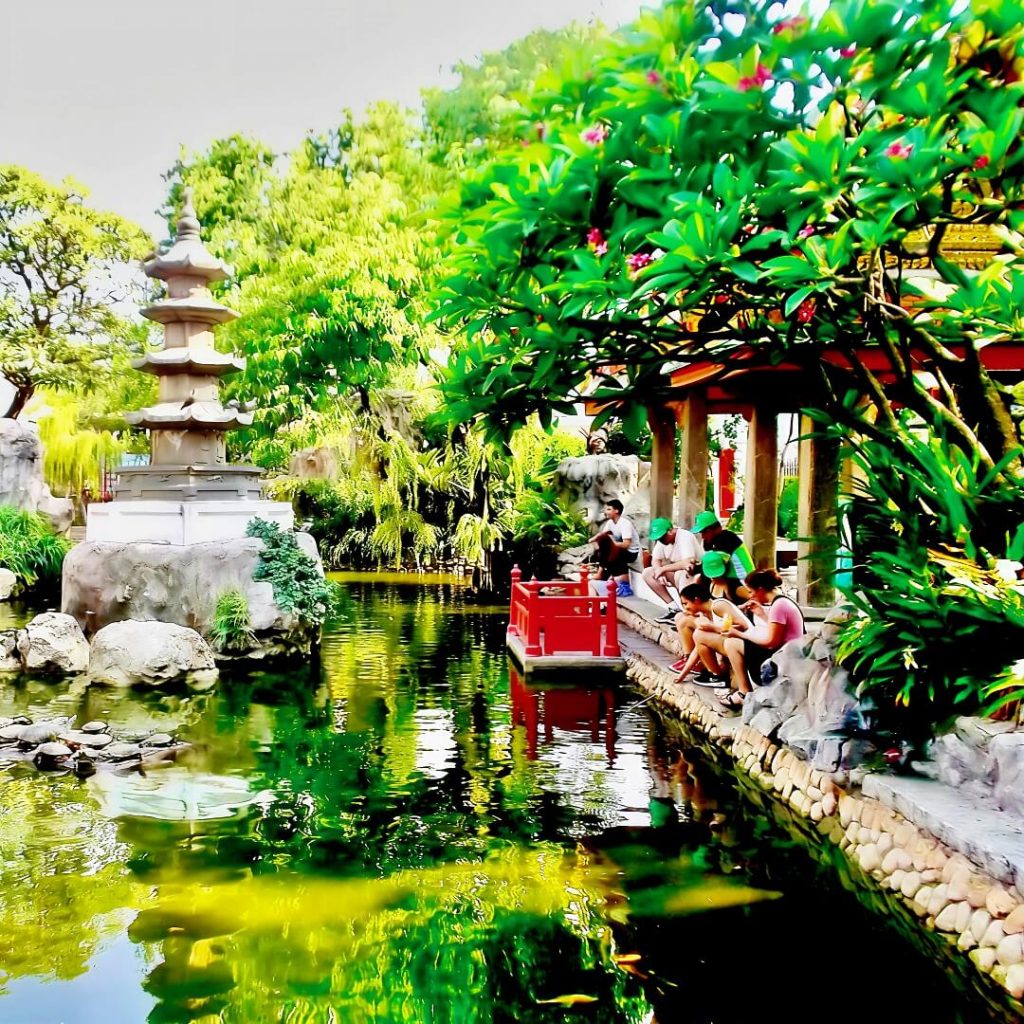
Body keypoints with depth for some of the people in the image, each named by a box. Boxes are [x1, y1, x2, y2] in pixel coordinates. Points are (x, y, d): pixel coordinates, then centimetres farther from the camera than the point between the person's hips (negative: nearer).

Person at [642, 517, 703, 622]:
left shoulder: (685, 537, -25)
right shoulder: (662, 538, -3)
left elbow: (688, 563, -36)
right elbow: (655, 560, 3)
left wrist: (663, 569, -29)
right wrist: (660, 572, -21)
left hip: (696, 572, -9)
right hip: (676, 572, 9)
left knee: (681, 575, -40)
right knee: (647, 573, -4)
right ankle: (674, 608, -5)